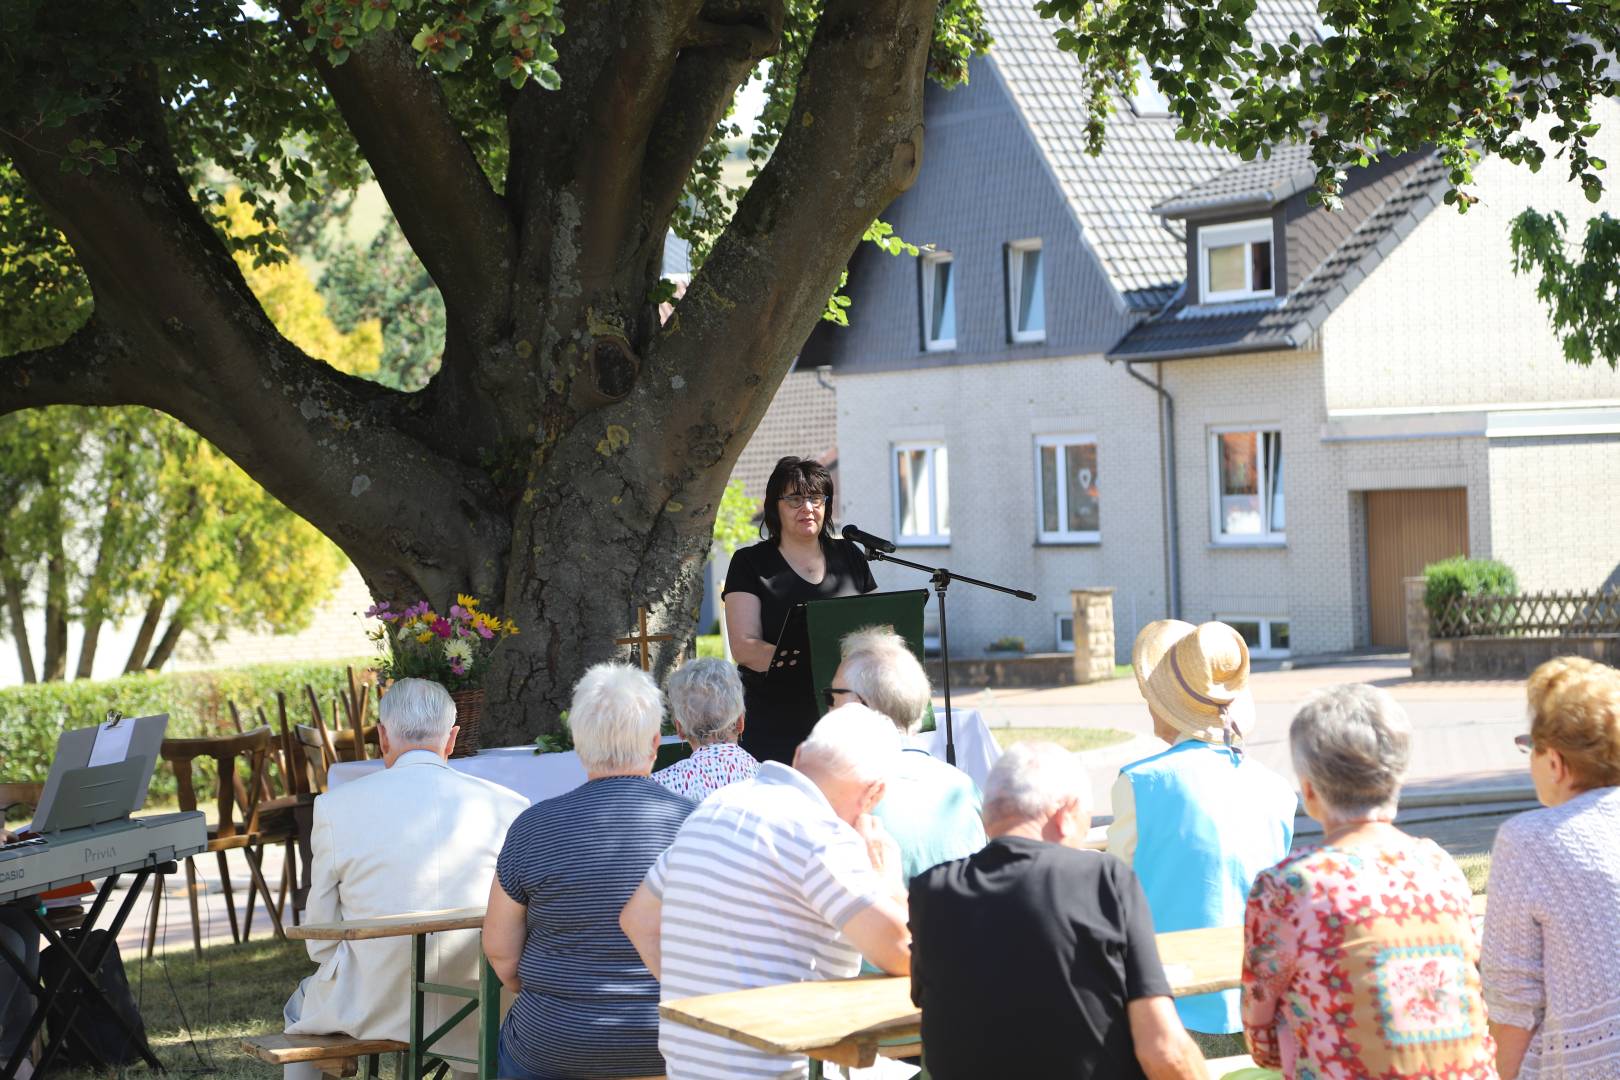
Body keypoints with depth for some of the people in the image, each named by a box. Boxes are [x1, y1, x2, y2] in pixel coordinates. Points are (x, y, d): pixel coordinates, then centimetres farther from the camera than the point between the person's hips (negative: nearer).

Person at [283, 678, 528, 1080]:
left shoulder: (336, 808, -9)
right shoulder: (507, 808, -7)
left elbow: (321, 940, -2)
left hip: (371, 1006, -1)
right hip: (473, 1017, 1)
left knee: (302, 1006, 33)